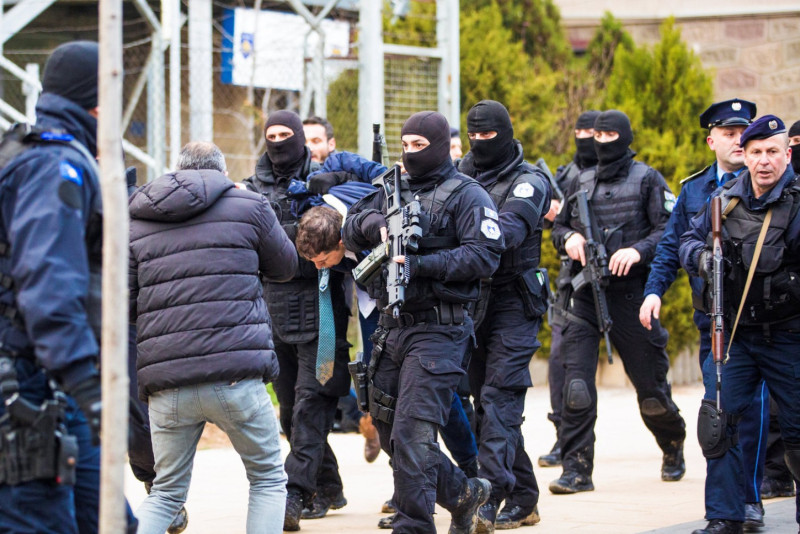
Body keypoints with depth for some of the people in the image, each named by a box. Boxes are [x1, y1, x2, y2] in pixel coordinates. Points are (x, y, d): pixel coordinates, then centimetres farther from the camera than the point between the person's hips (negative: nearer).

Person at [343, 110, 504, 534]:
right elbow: (349, 232, 12)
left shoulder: (466, 195, -4)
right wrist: (373, 224, -10)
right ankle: (462, 494, 30)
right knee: (389, 432, 14)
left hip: (437, 329, -8)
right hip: (391, 326, 8)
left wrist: (421, 265, -23)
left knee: (412, 435, -13)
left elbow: (485, 255, -15)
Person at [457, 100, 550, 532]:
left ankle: (489, 498, -22)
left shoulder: (528, 181, -6)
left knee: (498, 398, -15)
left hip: (513, 304, -6)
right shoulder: (461, 177, 13)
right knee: (486, 400, 8)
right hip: (470, 301, 6)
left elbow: (507, 230, -23)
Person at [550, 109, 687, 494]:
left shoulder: (647, 180, 2)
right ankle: (576, 469, -10)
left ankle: (673, 446, 35)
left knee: (649, 382, 7)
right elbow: (559, 226, 23)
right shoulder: (580, 183, 14)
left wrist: (638, 250, -21)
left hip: (631, 293, -3)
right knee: (575, 382, -12)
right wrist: (568, 237, 0)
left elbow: (671, 230, -5)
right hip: (585, 293, 3)